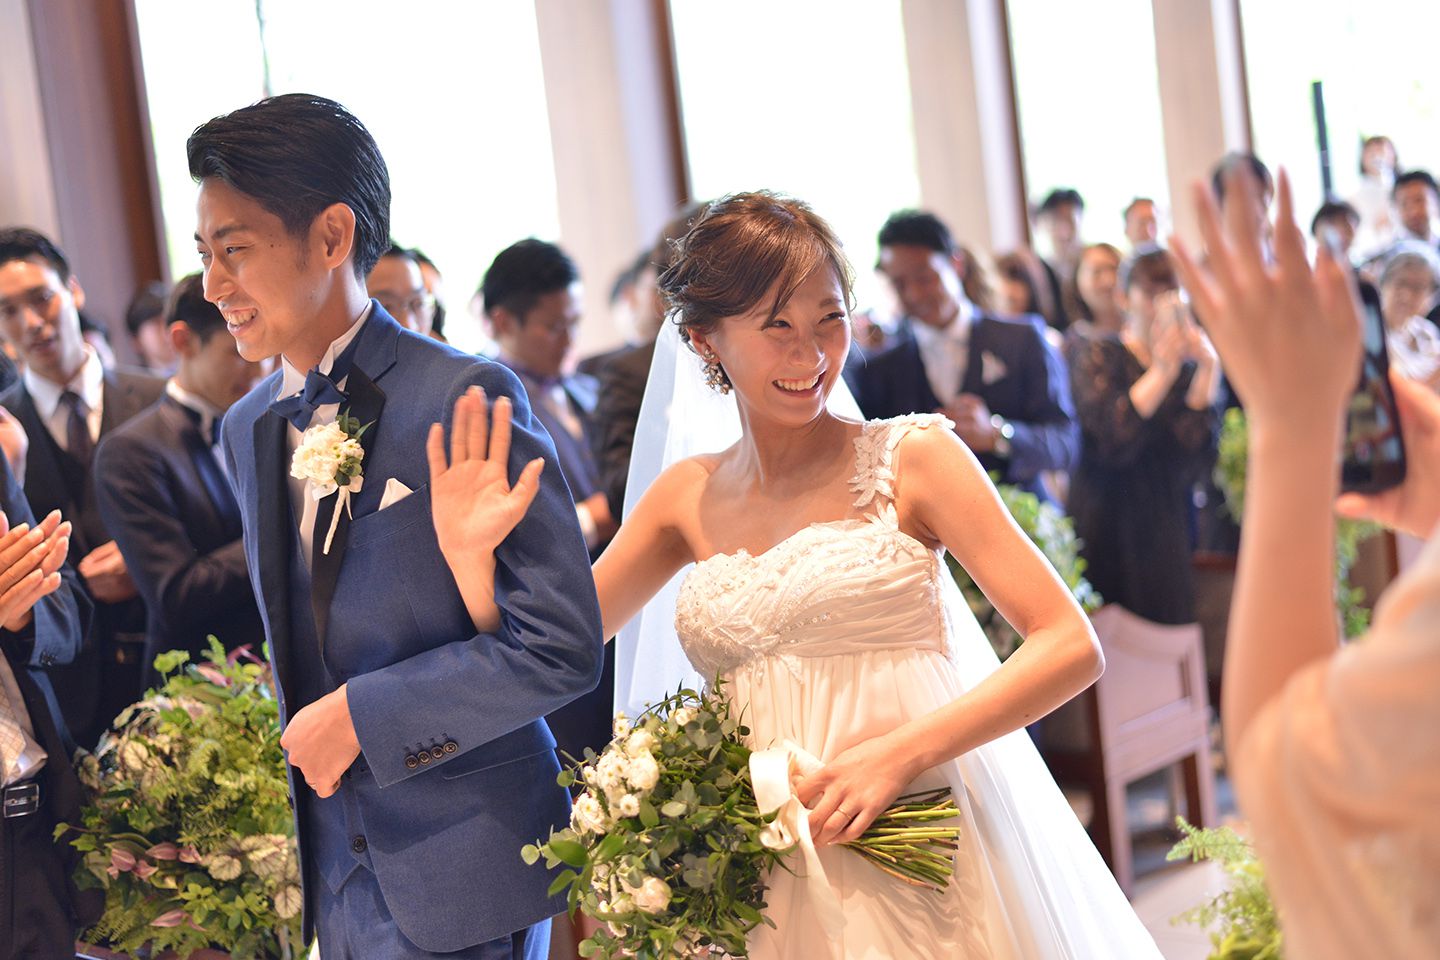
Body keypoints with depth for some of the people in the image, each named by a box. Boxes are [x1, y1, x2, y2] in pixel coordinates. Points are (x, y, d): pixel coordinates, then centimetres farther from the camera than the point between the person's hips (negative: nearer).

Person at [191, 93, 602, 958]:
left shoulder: (466, 397, -15)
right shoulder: (247, 430, 8)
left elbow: (561, 645, -19)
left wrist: (359, 715, -16)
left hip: (459, 877, -6)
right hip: (334, 870, 6)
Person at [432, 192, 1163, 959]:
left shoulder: (912, 458, -5)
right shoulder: (687, 498, 8)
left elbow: (1071, 646, -10)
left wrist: (902, 751, -21)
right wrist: (472, 554, -7)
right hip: (772, 891, 4)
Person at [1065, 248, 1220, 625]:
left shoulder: (1189, 366, 10)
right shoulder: (1096, 354, 2)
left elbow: (1197, 453, -5)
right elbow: (1111, 437, -15)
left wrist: (1208, 369, -9)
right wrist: (1162, 371, -17)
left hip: (1165, 526, 3)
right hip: (1106, 520, -3)